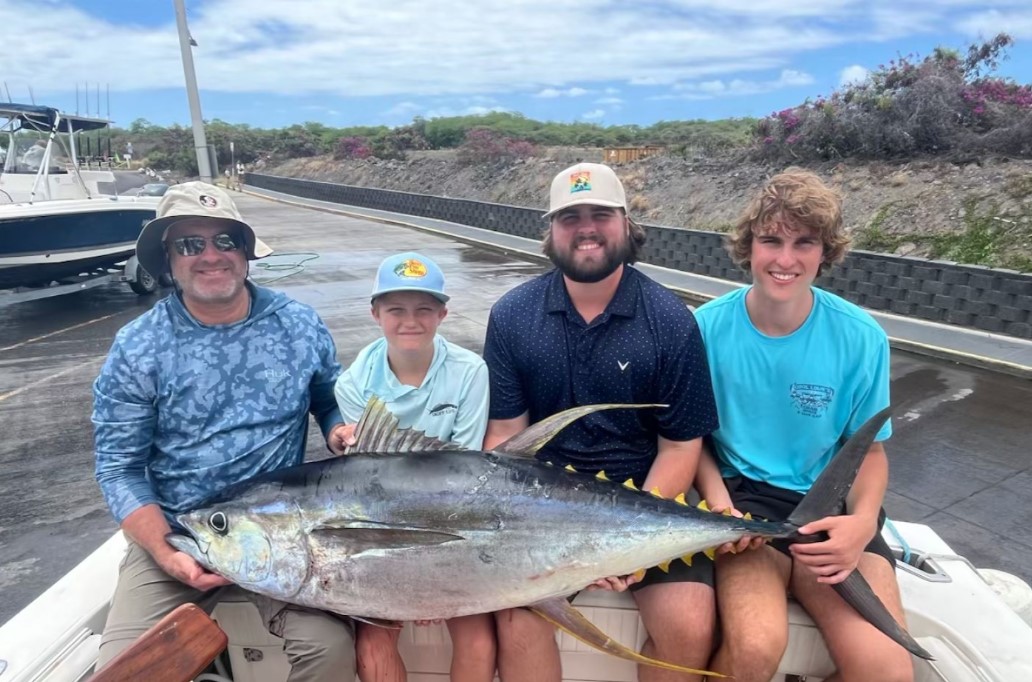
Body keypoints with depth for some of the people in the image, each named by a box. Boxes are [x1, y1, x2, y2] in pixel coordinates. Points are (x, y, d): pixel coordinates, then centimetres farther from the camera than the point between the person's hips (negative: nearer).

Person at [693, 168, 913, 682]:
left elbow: (869, 448, 7)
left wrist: (863, 520, -12)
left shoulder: (861, 338, -4)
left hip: (830, 507, 2)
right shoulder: (706, 328, -7)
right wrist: (718, 502, -14)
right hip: (743, 497, -1)